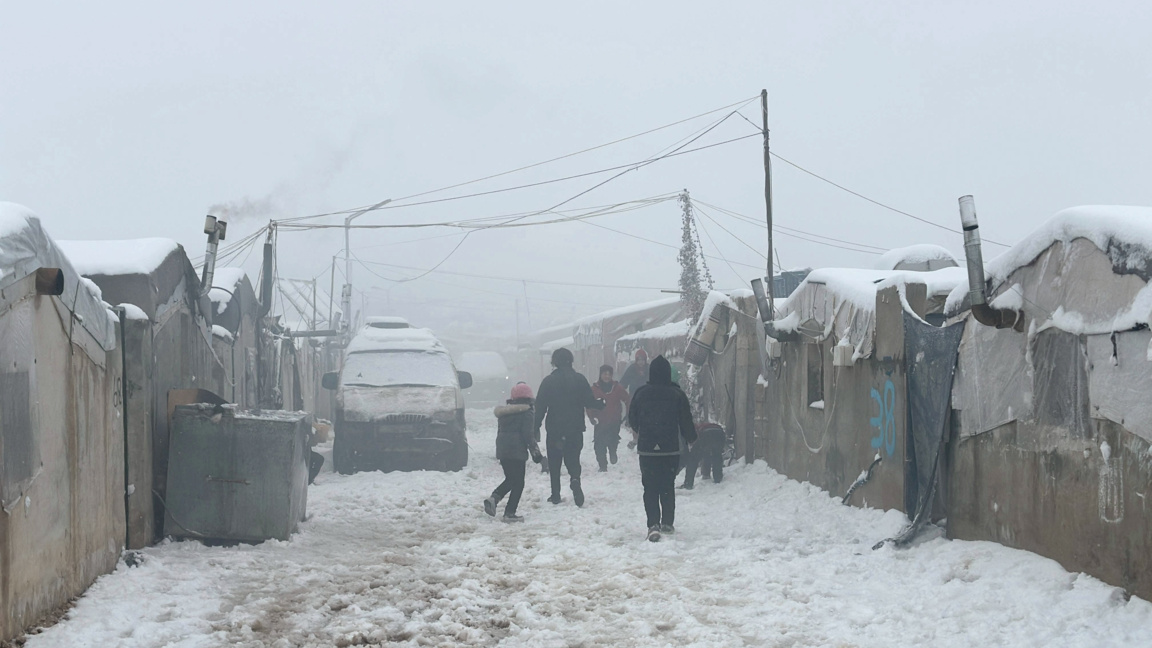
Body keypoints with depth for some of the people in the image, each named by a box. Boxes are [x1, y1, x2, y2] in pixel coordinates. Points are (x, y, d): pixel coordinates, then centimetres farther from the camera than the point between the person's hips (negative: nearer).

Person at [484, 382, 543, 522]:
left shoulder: (504, 412, 16)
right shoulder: (526, 413, -8)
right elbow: (528, 435, -13)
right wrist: (536, 452, -7)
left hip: (502, 451, 7)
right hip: (517, 451, -7)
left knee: (510, 479, 20)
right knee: (518, 483, 1)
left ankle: (494, 498, -2)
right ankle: (509, 513, -3)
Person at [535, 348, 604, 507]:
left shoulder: (548, 381, -5)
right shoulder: (580, 380, -2)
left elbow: (540, 406, -4)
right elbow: (589, 402, -1)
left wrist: (536, 428, 3)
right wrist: (602, 404, 21)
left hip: (554, 429, -1)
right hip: (575, 428, 1)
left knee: (554, 463, 10)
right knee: (573, 458, 8)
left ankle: (555, 495, 9)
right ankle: (575, 479, -22)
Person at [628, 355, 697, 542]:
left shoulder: (641, 394, -3)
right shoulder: (677, 395, -6)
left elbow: (632, 420, 9)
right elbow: (686, 421, -1)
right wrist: (691, 439, 19)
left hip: (646, 448, 0)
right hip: (670, 449, 0)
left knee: (650, 488, 1)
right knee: (668, 487, 13)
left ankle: (653, 524, -13)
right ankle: (667, 523, 17)